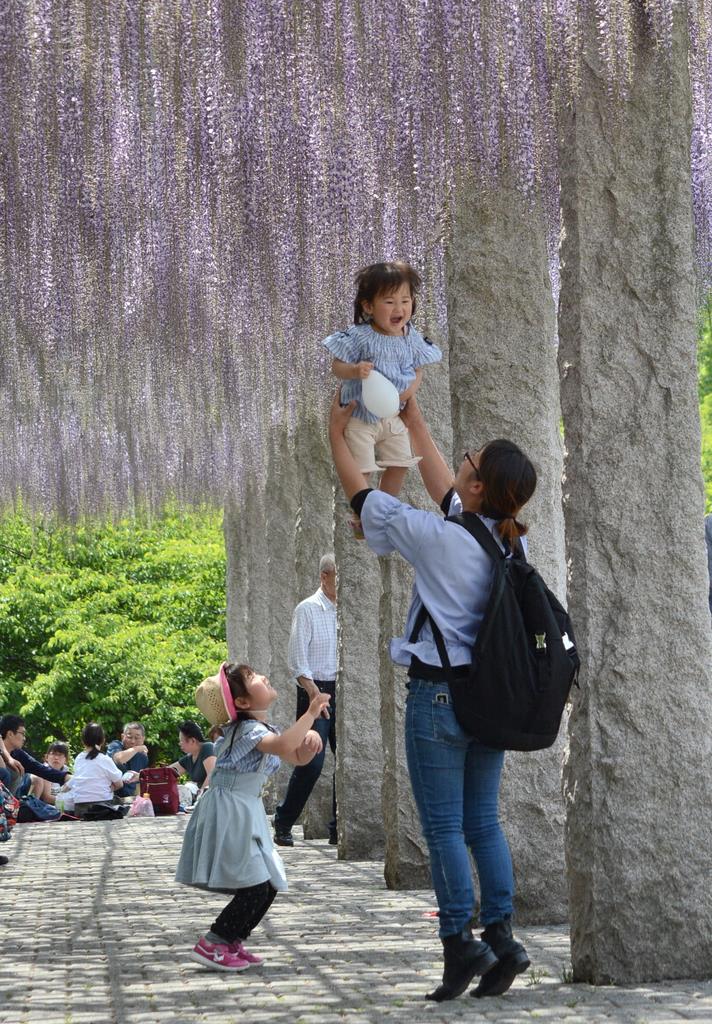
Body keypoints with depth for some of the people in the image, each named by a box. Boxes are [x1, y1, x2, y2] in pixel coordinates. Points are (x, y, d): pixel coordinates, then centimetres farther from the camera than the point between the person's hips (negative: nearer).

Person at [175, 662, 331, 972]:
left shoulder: (262, 729, 13)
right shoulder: (249, 730, -18)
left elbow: (298, 757, 19)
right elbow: (283, 746, -38)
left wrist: (309, 737, -2)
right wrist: (311, 713, -34)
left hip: (246, 816, 10)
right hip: (229, 815, -10)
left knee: (268, 886, 9)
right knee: (254, 888, -13)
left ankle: (232, 942, 19)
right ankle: (211, 945, -5)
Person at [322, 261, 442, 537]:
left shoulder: (412, 338, -5)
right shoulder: (360, 337, -21)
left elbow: (418, 370, 6)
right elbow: (337, 366, -16)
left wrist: (411, 388, -16)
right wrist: (355, 370, -37)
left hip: (393, 415, 6)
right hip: (360, 416, -5)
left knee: (399, 464, 13)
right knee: (362, 470, -2)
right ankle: (360, 519, 18)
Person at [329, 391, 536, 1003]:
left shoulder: (438, 539, -16)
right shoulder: (509, 540, 3)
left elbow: (361, 495, -5)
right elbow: (445, 492, 19)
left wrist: (338, 434, 10)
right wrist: (414, 421, 26)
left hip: (438, 696, -6)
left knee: (444, 827, 0)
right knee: (483, 822, 12)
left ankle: (461, 942, 0)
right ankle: (501, 938, 8)